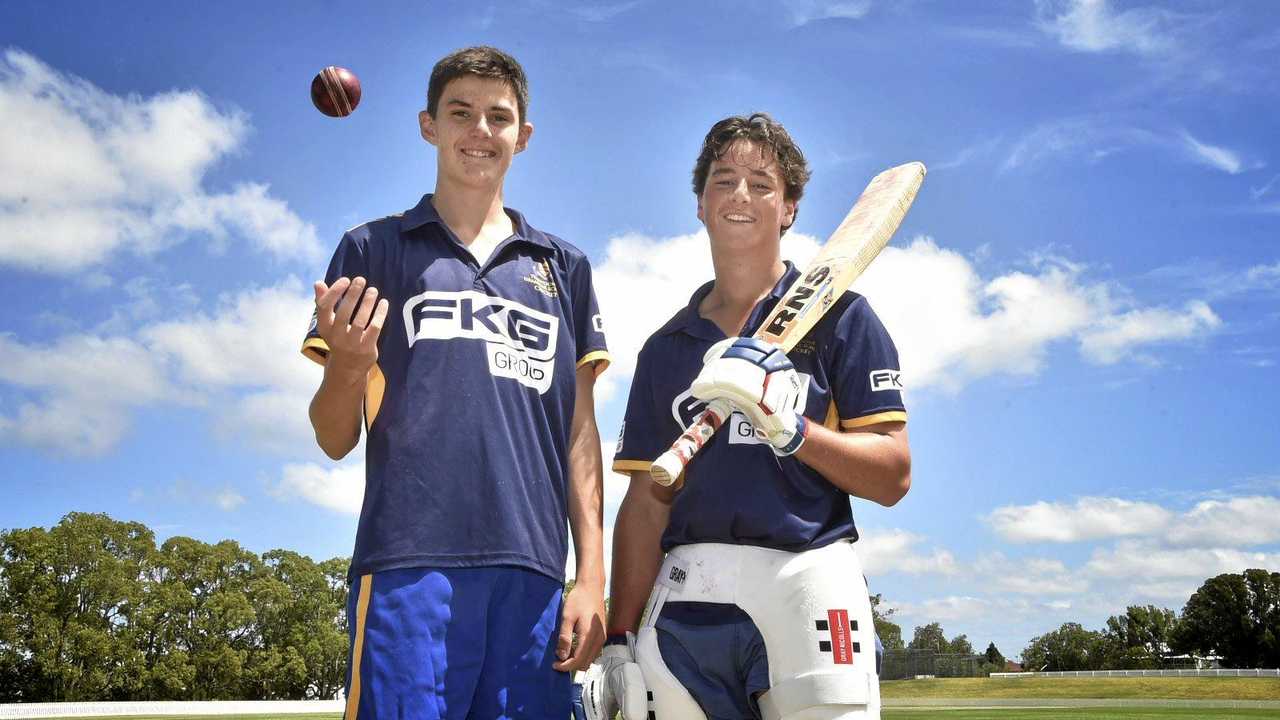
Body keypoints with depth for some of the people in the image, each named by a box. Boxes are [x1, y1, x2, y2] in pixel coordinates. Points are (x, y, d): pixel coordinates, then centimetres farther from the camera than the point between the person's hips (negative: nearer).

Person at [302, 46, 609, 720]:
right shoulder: (374, 249, 12)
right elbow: (335, 439, 9)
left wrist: (592, 576, 5)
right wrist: (347, 364, -13)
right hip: (411, 562, -2)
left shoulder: (563, 266, 18)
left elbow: (580, 431, 14)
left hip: (533, 570, 2)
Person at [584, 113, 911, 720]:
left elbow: (893, 477, -1)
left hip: (806, 579, -2)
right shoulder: (664, 348, 17)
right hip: (683, 600, 3)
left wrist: (787, 425, -15)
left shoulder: (837, 315, 6)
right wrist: (619, 641, 6)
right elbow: (646, 501, 13)